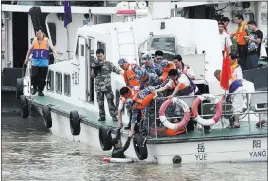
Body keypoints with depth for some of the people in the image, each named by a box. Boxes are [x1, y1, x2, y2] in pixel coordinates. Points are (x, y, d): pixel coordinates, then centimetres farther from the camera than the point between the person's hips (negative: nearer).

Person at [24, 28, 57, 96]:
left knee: (42, 78, 0)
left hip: (44, 63, -1)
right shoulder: (34, 41, 9)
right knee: (34, 76, -9)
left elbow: (52, 48, -9)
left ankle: (40, 90, 14)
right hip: (35, 62, 1)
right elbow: (30, 50, 19)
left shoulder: (47, 41, 2)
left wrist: (56, 55, -25)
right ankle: (34, 88, 14)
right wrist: (27, 58, 21)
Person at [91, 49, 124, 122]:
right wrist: (93, 69, -10)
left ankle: (113, 116, 0)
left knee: (110, 101, -5)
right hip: (98, 87, 3)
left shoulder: (108, 64, 0)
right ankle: (102, 116, 16)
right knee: (100, 103, 8)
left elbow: (116, 69, -6)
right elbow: (93, 76, 9)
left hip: (107, 87, -3)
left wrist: (123, 73, -24)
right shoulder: (95, 65, 8)